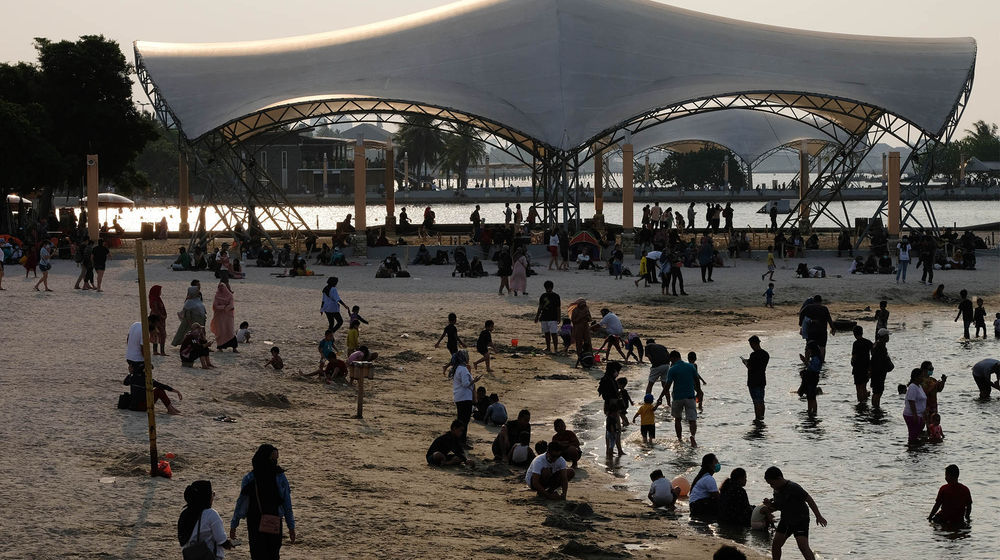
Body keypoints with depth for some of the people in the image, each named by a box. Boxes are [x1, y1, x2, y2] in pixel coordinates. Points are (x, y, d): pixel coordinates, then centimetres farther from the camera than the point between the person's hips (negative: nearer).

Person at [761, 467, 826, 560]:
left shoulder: (793, 488, -22)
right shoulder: (777, 490, 4)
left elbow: (809, 500, -20)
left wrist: (818, 516, -23)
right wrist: (769, 505, -5)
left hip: (800, 521, -8)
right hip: (786, 521, 8)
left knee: (803, 546, -20)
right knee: (775, 544, 5)